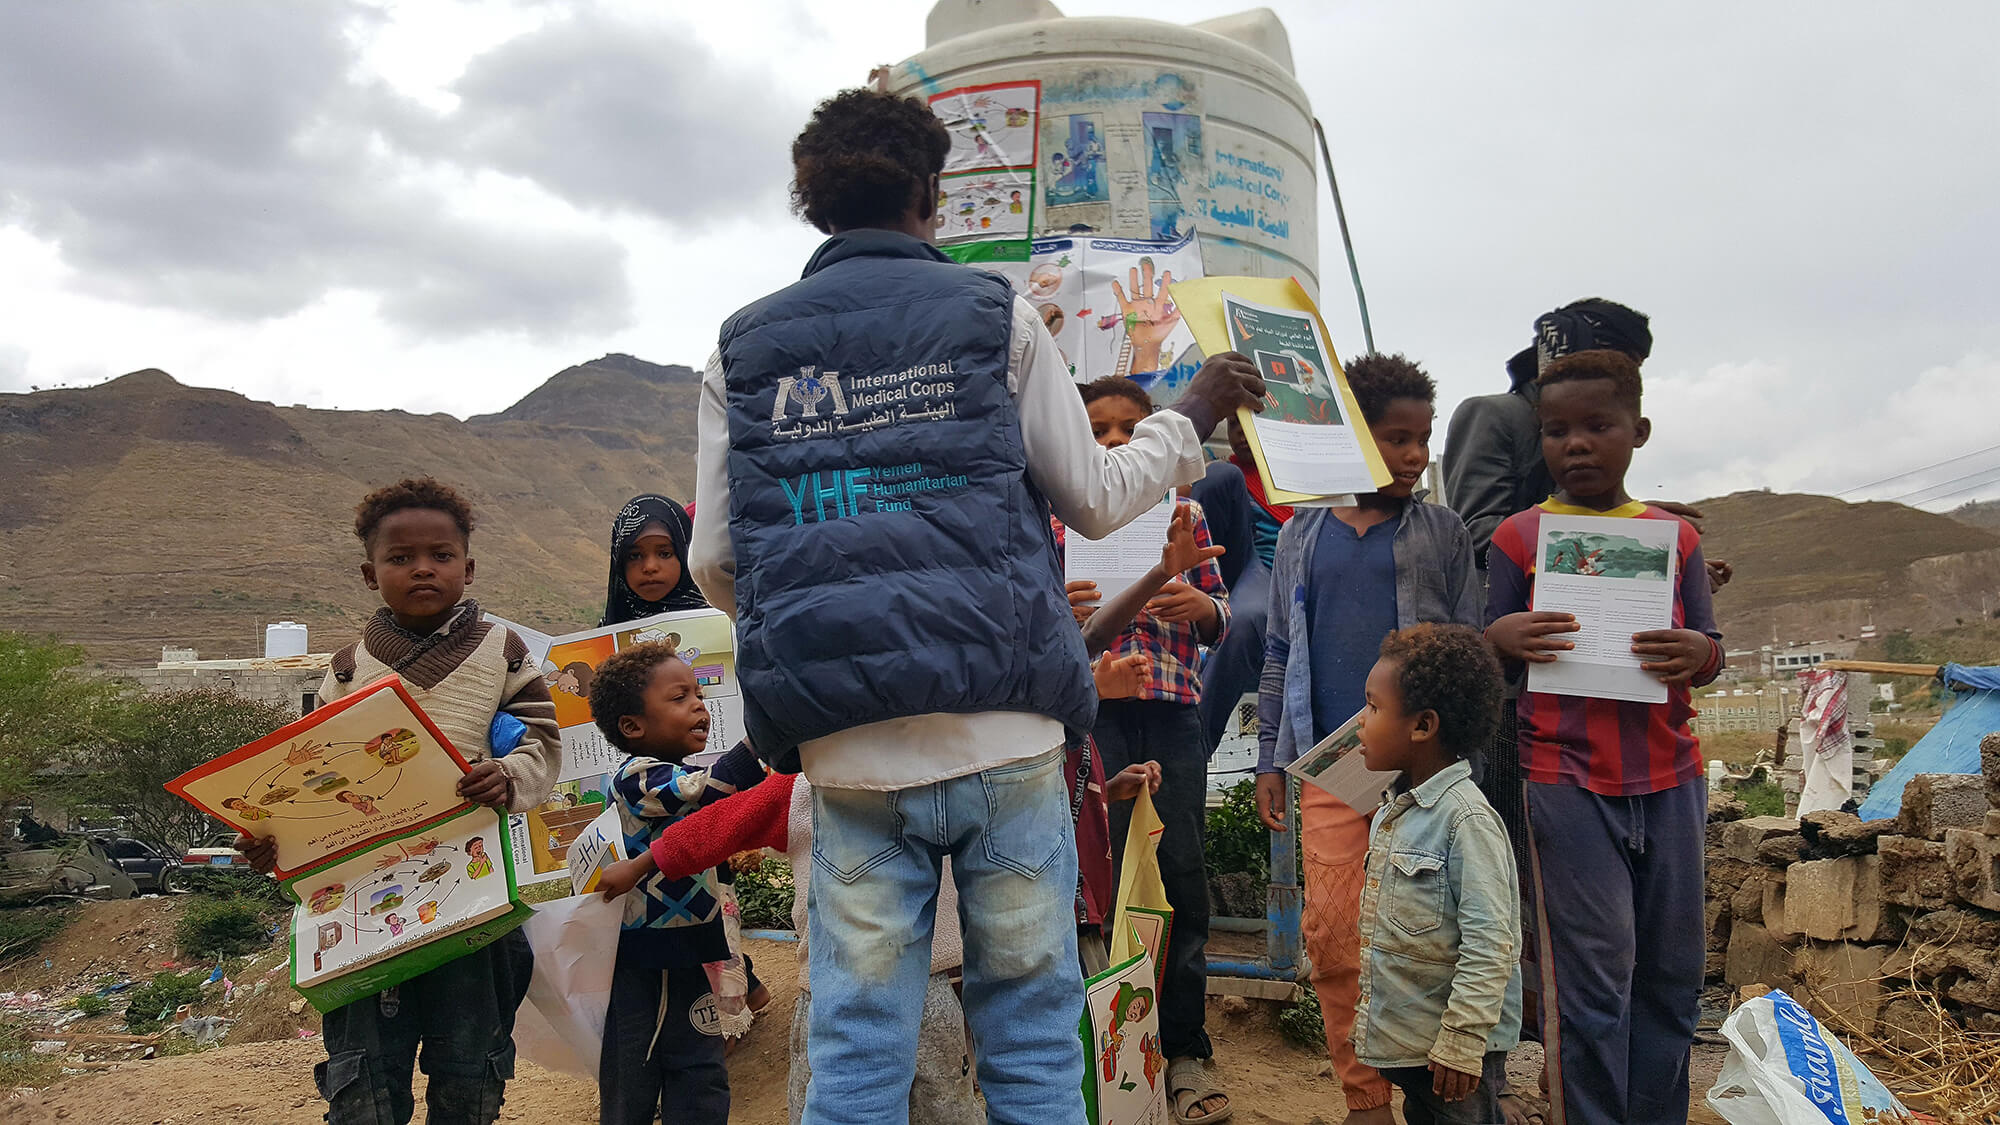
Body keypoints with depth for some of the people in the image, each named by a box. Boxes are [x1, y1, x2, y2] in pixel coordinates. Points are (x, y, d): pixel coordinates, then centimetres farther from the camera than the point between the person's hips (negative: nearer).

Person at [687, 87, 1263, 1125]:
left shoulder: (742, 347, 9)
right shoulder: (996, 315, 4)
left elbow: (715, 563, 8)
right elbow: (1096, 500, 8)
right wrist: (1193, 413, 25)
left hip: (847, 750, 2)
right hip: (1003, 735, -1)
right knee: (1030, 1033, 11)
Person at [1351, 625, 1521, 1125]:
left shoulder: (1466, 818, -22)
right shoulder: (1394, 811, 6)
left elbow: (1490, 944, -24)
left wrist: (1461, 1043, -23)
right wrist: (1371, 1010, 20)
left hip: (1454, 1047, -9)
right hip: (1405, 1040, 9)